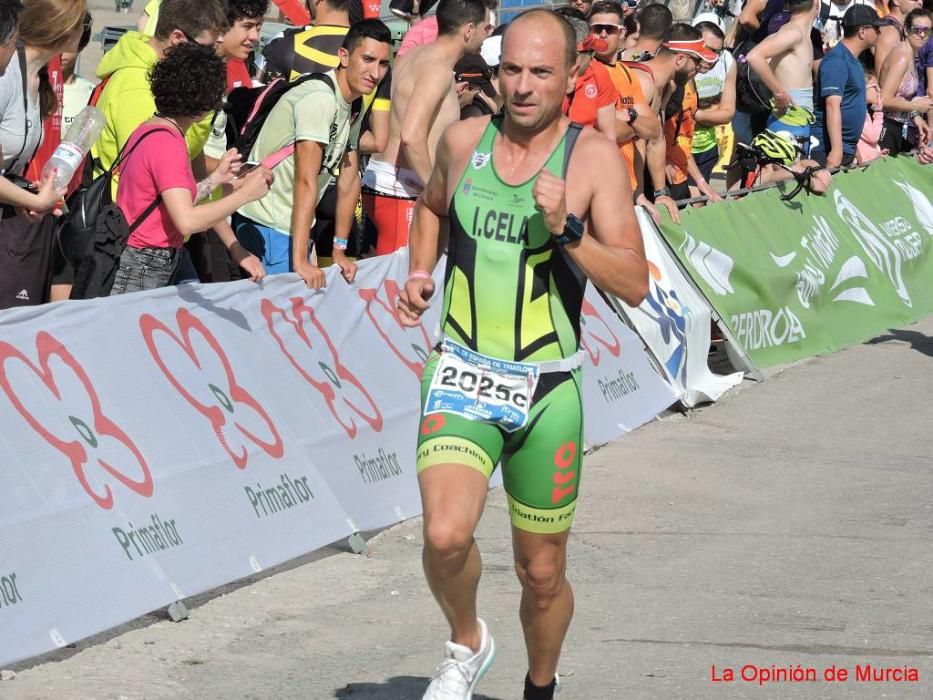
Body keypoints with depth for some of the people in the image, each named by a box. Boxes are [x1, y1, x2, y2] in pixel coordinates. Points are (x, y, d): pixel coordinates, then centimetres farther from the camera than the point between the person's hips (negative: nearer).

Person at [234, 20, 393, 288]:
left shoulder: (352, 108, 10)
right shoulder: (320, 99, -20)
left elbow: (349, 180, 14)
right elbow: (306, 180, -25)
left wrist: (339, 251, 11)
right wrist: (300, 260, -28)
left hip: (291, 225, 10)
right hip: (268, 226, -9)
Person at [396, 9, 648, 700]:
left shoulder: (594, 156, -7)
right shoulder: (463, 140, 2)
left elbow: (634, 285, -12)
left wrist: (564, 228, -25)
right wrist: (420, 271, 10)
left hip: (547, 392, -1)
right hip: (462, 375, 1)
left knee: (542, 572, 10)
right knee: (446, 536, -23)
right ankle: (467, 644, 8)